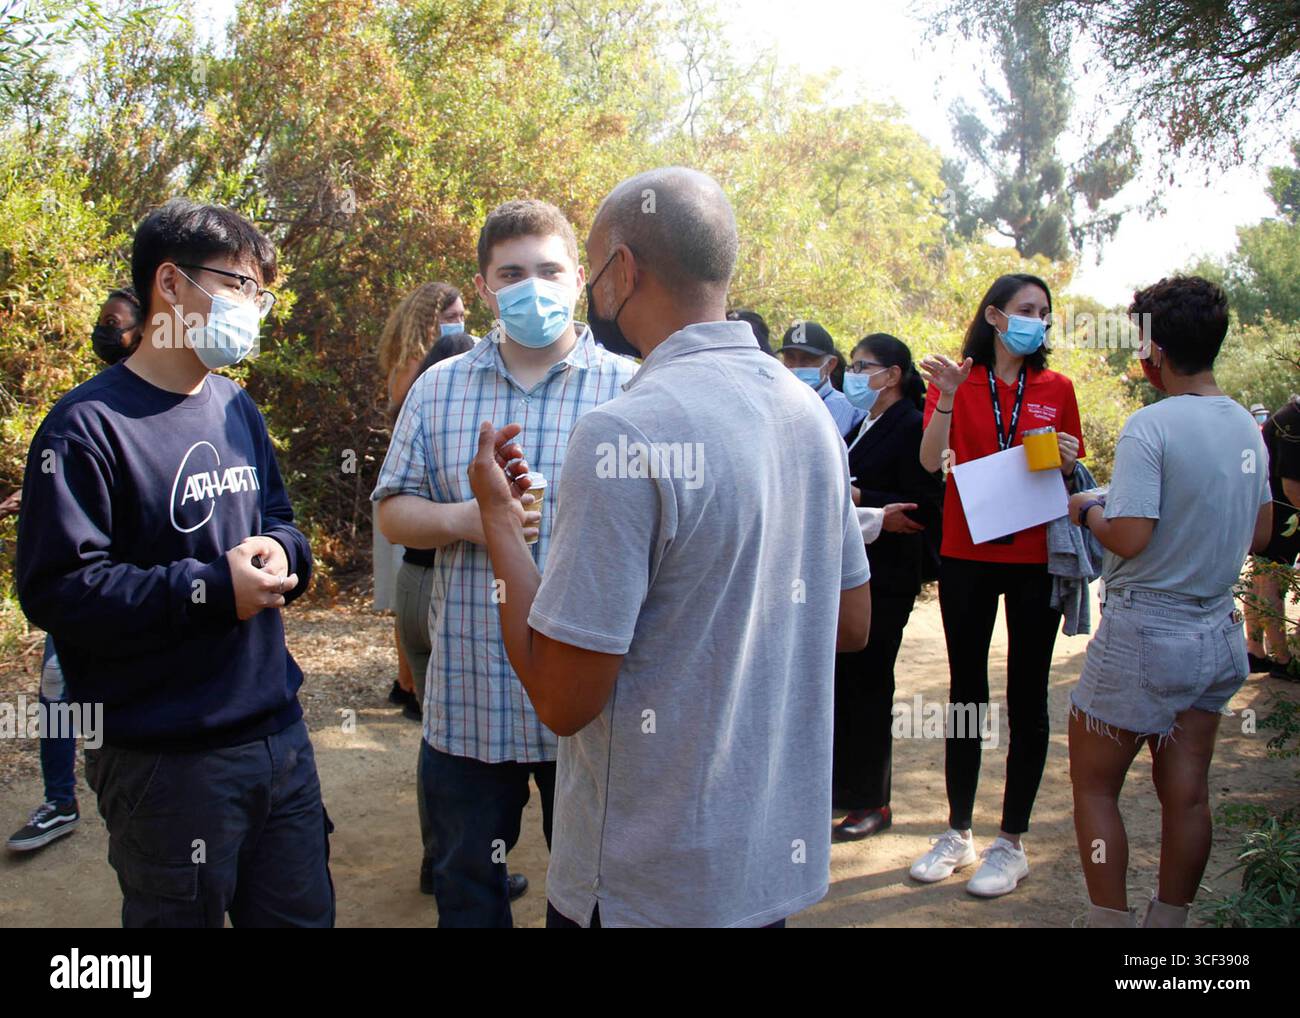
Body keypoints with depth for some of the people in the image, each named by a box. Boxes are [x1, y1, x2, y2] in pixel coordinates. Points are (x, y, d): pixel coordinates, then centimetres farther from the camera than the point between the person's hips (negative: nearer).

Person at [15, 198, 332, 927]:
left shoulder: (239, 409, 10)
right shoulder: (90, 426, -13)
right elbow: (56, 588, -18)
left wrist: (280, 553, -4)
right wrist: (211, 590, -20)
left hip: (280, 731, 7)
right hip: (169, 760, -6)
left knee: (304, 914, 18)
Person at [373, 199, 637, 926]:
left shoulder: (629, 389, -4)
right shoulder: (439, 388, 6)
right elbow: (393, 511, 9)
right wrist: (461, 520, -11)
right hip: (468, 698, 3)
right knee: (467, 889, 20)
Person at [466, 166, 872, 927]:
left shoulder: (628, 434, -23)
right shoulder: (809, 409, 0)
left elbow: (563, 699, -21)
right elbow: (852, 625, 9)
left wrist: (498, 516, -10)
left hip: (649, 886, -7)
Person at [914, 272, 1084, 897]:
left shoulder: (1056, 389, 5)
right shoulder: (956, 383, 1)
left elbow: (1072, 477, 12)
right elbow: (930, 461, -12)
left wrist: (1066, 460, -10)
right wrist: (948, 398, -25)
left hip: (1036, 557, 1)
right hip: (966, 553, 0)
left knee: (1026, 696, 5)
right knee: (966, 690, 9)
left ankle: (1011, 843, 16)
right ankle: (958, 833, 21)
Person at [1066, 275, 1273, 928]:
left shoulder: (1149, 427, -18)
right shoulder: (1246, 427, 6)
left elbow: (1128, 536, -23)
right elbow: (1259, 535, 14)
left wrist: (1086, 508, -5)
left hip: (1144, 635, -7)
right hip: (1216, 635, 7)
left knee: (1094, 784, 7)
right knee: (1186, 793, 14)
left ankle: (1110, 920, 11)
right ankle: (1168, 919, 25)